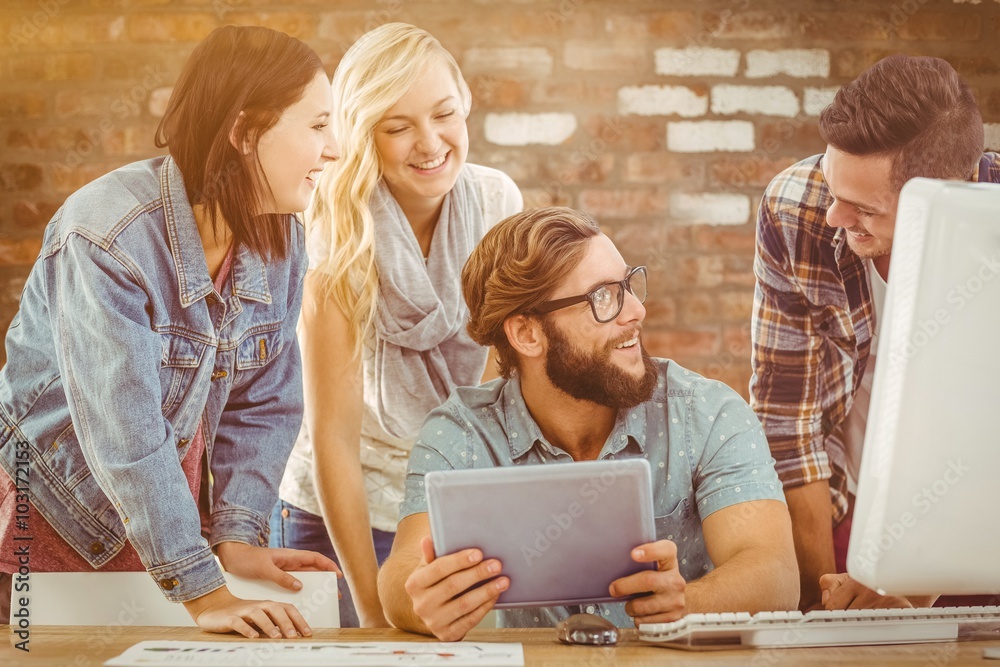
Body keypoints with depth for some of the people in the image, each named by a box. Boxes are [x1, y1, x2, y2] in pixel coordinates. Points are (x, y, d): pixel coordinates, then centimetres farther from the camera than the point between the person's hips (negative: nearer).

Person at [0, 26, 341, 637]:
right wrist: (202, 592, -31)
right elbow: (126, 436, -31)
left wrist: (236, 537, -12)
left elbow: (264, 401, -2)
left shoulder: (282, 237, -6)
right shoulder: (109, 236, -28)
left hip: (169, 513, 6)